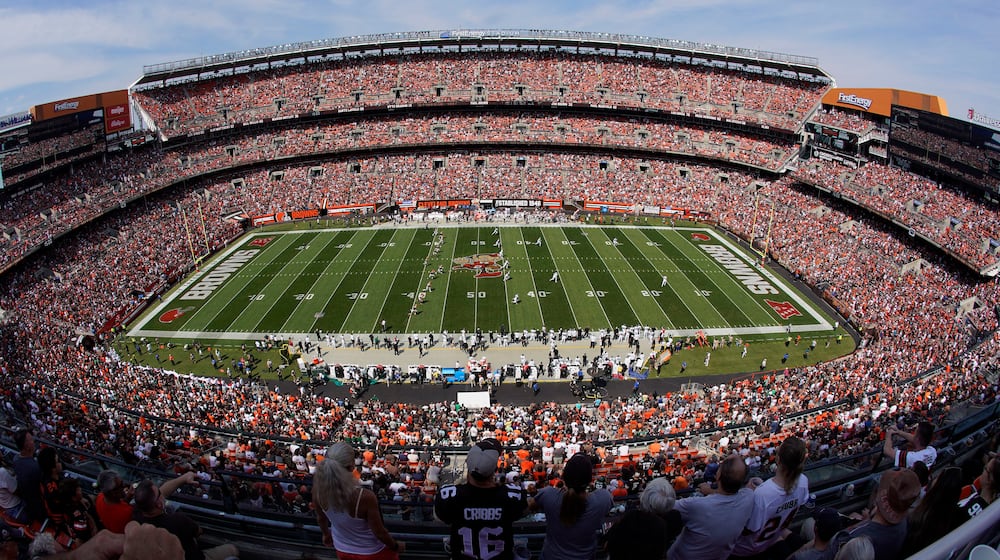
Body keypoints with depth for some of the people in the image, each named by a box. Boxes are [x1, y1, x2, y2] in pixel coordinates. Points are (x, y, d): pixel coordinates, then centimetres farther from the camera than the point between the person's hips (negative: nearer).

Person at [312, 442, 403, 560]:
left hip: (342, 550, 4)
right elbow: (379, 533, -24)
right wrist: (396, 546, -4)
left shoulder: (318, 487, -26)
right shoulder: (365, 497, -39)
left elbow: (320, 517, -4)